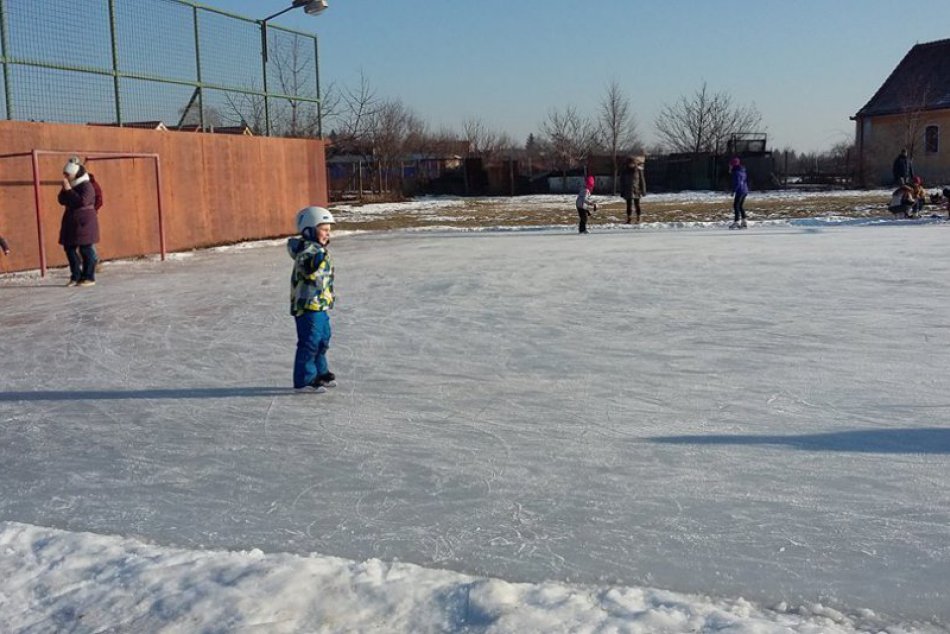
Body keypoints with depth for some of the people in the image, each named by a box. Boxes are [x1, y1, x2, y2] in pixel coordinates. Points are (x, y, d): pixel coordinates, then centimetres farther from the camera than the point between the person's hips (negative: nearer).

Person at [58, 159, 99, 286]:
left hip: (84, 221, -8)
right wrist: (64, 189, -5)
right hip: (71, 221, 8)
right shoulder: (70, 186, 12)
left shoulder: (86, 186, -11)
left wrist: (69, 190, -21)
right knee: (69, 248, 7)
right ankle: (76, 276, 15)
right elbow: (62, 201, 10)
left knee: (86, 249, -4)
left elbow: (83, 201, -24)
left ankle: (89, 277, 3)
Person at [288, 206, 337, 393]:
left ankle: (320, 374, 31)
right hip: (308, 305, -11)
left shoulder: (318, 250, 16)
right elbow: (310, 271, -30)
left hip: (320, 305, 11)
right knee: (310, 342, -6)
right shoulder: (308, 250, -16)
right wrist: (320, 256, -39)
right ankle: (304, 381, 0)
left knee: (322, 340, 19)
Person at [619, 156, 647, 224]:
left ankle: (638, 219, 12)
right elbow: (622, 181, 7)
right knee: (629, 205, 3)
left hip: (636, 190, -1)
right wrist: (622, 191, 4)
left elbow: (642, 180, 2)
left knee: (637, 205, 4)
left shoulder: (638, 170, -3)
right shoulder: (625, 171, 2)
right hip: (628, 191, 1)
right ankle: (628, 219, 8)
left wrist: (643, 190, 1)